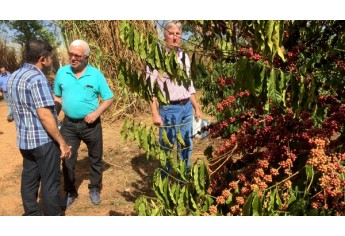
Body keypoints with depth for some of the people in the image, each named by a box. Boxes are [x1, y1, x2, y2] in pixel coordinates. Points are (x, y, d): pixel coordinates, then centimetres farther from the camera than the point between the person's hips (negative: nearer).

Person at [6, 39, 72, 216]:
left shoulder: (12, 77, 9)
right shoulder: (37, 78, -20)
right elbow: (45, 116, -25)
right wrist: (62, 142, -19)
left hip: (24, 140, 9)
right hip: (43, 140, -9)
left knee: (29, 180, 17)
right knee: (50, 183, 4)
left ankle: (31, 215, 30)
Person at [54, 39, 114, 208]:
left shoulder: (96, 74, -8)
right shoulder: (62, 72, -1)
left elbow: (109, 98, -5)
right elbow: (57, 96, 10)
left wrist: (96, 112, -17)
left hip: (91, 124, -1)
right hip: (68, 124, 2)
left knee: (96, 159, 12)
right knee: (67, 160, 8)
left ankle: (94, 189, 33)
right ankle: (70, 192, 28)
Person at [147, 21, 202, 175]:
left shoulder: (184, 57, 10)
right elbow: (150, 87, -12)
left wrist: (197, 108, 14)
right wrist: (155, 114, -17)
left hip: (187, 107, 6)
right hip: (169, 109, -6)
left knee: (186, 146, 15)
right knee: (166, 148, 4)